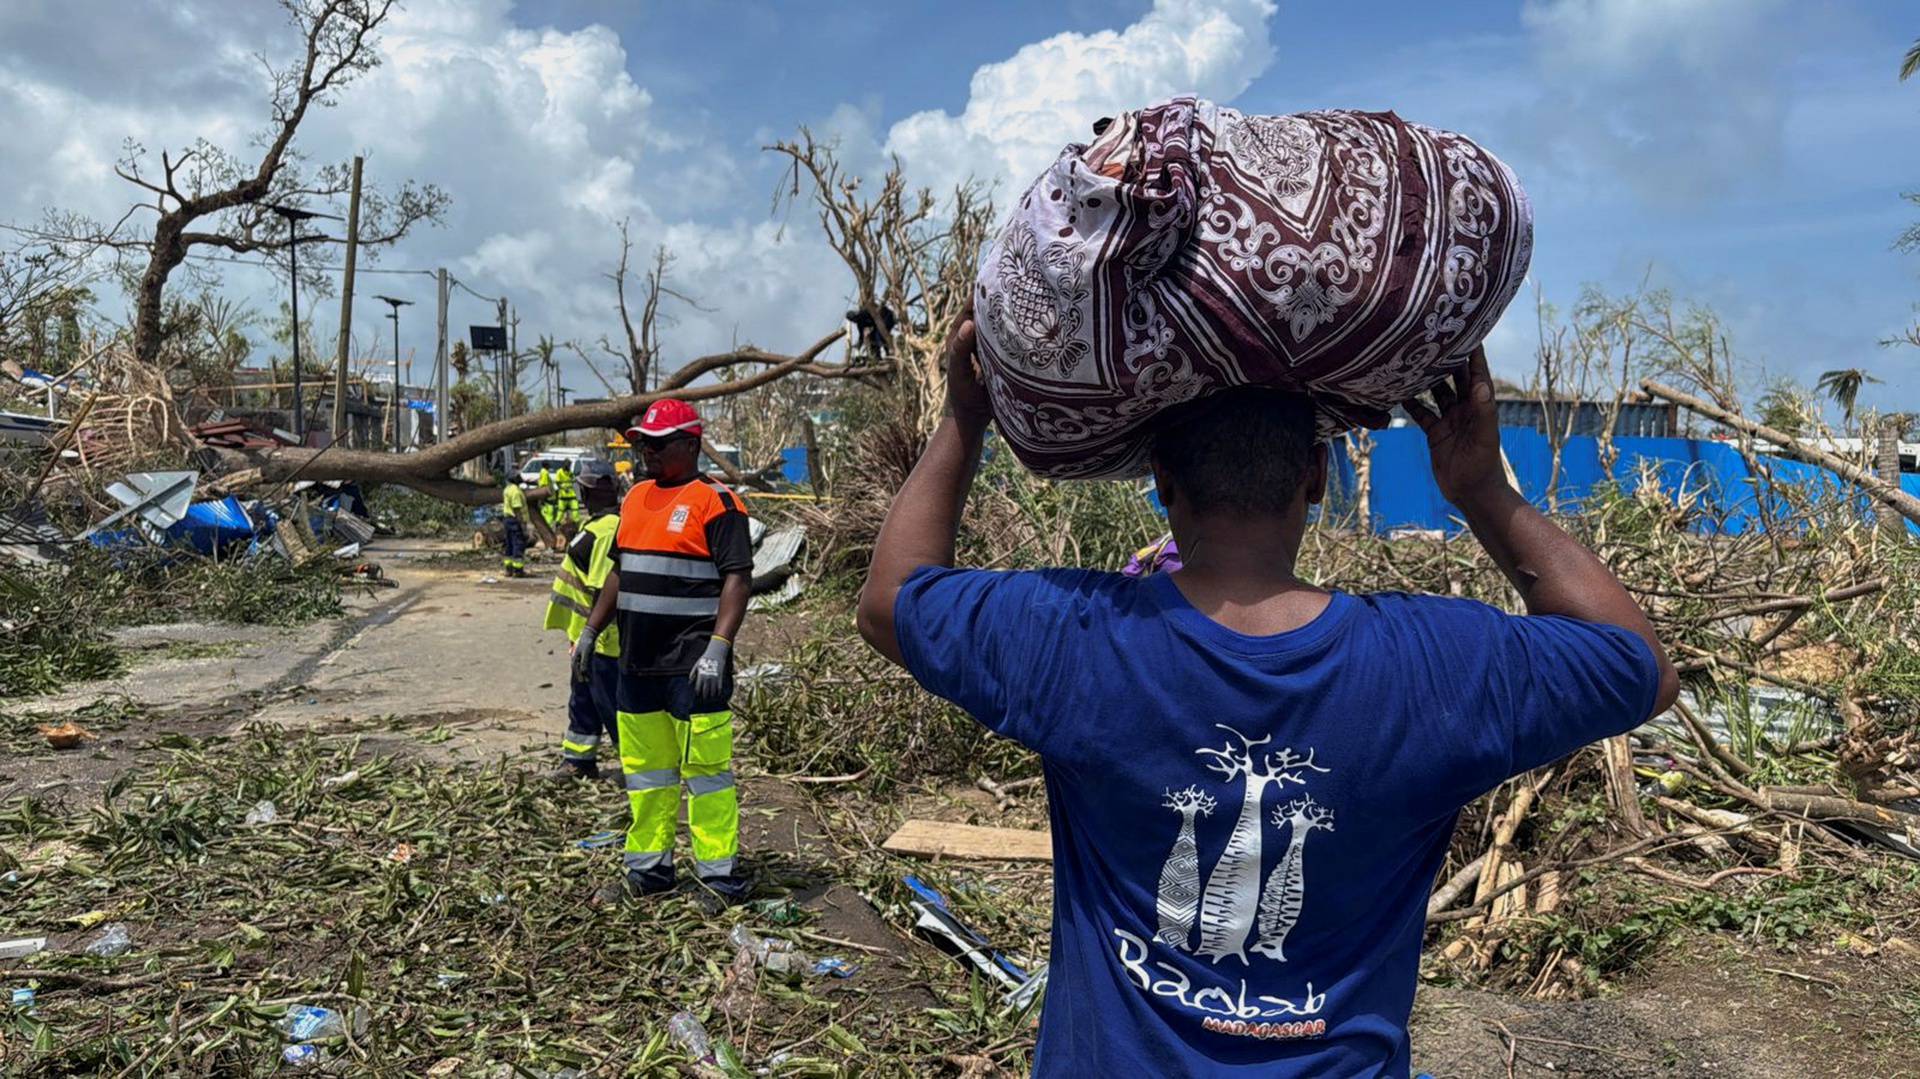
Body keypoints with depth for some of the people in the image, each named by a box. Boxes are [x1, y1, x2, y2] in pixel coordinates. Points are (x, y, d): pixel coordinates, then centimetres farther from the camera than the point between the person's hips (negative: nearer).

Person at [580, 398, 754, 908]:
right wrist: (590, 630, 18)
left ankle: (721, 876, 5)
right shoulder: (636, 498, 16)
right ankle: (649, 868, 26)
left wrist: (718, 648, -23)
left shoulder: (715, 502, -9)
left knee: (705, 769, -3)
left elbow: (736, 579, -15)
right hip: (638, 661, 8)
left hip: (692, 665, -8)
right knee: (645, 769, 15)